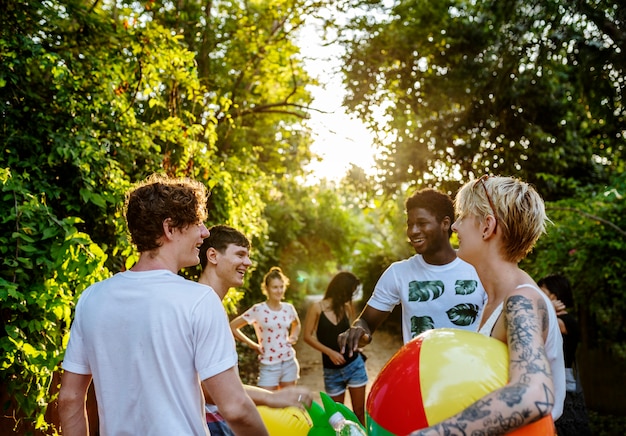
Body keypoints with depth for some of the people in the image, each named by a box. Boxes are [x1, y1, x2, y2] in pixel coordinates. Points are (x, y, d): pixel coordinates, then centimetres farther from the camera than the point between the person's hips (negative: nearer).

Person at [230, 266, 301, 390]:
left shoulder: (289, 308, 3)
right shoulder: (258, 310, -11)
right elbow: (232, 326, -9)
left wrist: (293, 337, 6)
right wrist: (252, 344, -8)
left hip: (289, 363, 4)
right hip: (269, 366, -4)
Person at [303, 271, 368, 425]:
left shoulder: (347, 307, 1)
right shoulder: (317, 308, -8)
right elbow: (307, 336, -8)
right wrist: (329, 352, -15)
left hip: (354, 365, 2)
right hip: (332, 370, -2)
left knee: (359, 412, 5)